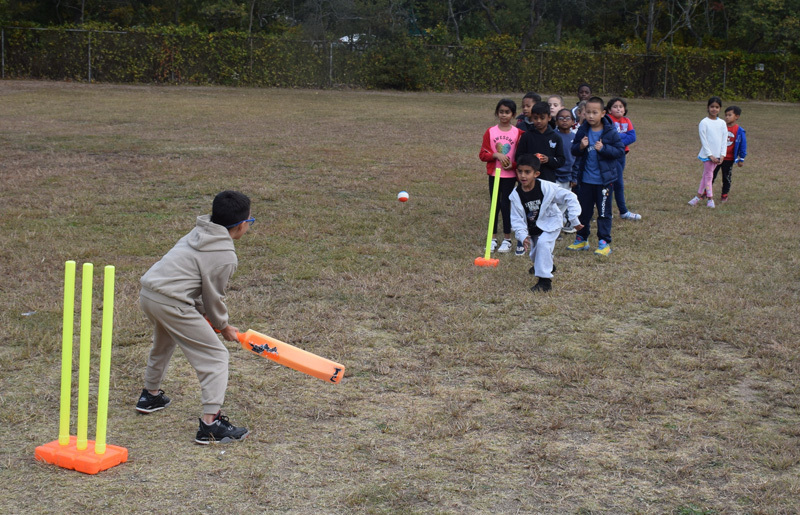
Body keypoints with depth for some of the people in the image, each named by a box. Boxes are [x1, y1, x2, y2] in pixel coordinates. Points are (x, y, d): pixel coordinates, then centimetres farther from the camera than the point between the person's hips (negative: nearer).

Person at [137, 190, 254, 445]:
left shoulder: (198, 233, 14)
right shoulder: (225, 256, -11)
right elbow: (213, 296, -4)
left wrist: (203, 312, 18)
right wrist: (223, 326, 13)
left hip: (147, 292, 10)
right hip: (170, 303, -9)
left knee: (163, 343, 36)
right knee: (215, 356, -3)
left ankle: (150, 395, 55)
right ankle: (211, 423, -11)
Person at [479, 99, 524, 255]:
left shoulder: (517, 133, -2)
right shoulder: (490, 132, 1)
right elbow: (482, 154, -1)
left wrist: (513, 164, -17)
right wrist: (497, 155, -17)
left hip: (510, 175, -2)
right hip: (494, 174, 2)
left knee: (506, 205, -1)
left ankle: (507, 240, 10)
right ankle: (493, 238, 17)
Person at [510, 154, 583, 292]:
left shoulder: (546, 187, -24)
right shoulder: (516, 194, -15)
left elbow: (570, 197, -17)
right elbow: (517, 219, -10)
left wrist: (574, 219, -19)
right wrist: (523, 236, -25)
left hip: (550, 224, -5)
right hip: (532, 228, 5)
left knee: (543, 243, -30)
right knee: (534, 253, 16)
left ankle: (545, 280, -24)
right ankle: (547, 265, 54)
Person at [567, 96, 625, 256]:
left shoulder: (610, 132, -9)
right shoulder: (583, 131, 1)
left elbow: (620, 151, -10)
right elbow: (574, 151, 6)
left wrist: (604, 149, -22)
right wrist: (580, 147, -15)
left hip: (604, 180, -4)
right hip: (585, 179, 4)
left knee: (604, 212, 3)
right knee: (583, 210, 14)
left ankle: (605, 242, 11)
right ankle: (582, 239, 27)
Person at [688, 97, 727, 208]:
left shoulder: (722, 123, 4)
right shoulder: (704, 122, -8)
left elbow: (724, 139, 5)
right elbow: (704, 140, -10)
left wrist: (722, 155, -4)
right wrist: (710, 155, -14)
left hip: (718, 155, 4)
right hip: (707, 154, -4)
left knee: (706, 174, 11)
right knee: (708, 175, 1)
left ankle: (699, 196, 19)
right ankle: (710, 199, 9)